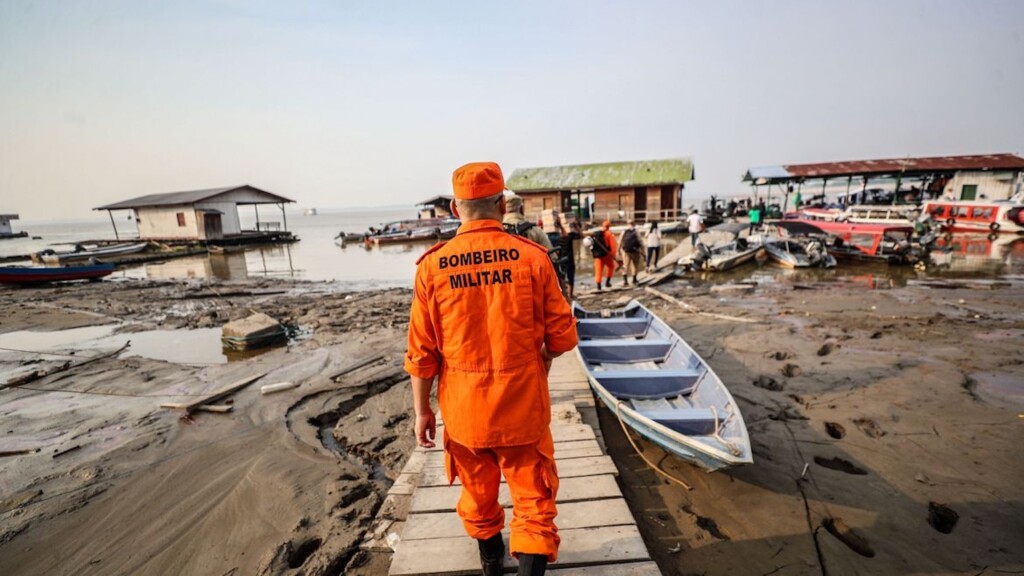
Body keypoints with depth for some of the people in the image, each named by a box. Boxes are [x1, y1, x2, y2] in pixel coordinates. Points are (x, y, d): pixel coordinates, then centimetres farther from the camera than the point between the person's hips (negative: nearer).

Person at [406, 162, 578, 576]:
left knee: (478, 492, 26)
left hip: (463, 406, 3)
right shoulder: (531, 257, -12)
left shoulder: (432, 265, -9)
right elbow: (561, 336, -6)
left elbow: (422, 352, -6)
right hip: (522, 403, -2)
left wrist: (422, 410, 7)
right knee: (533, 499, 17)